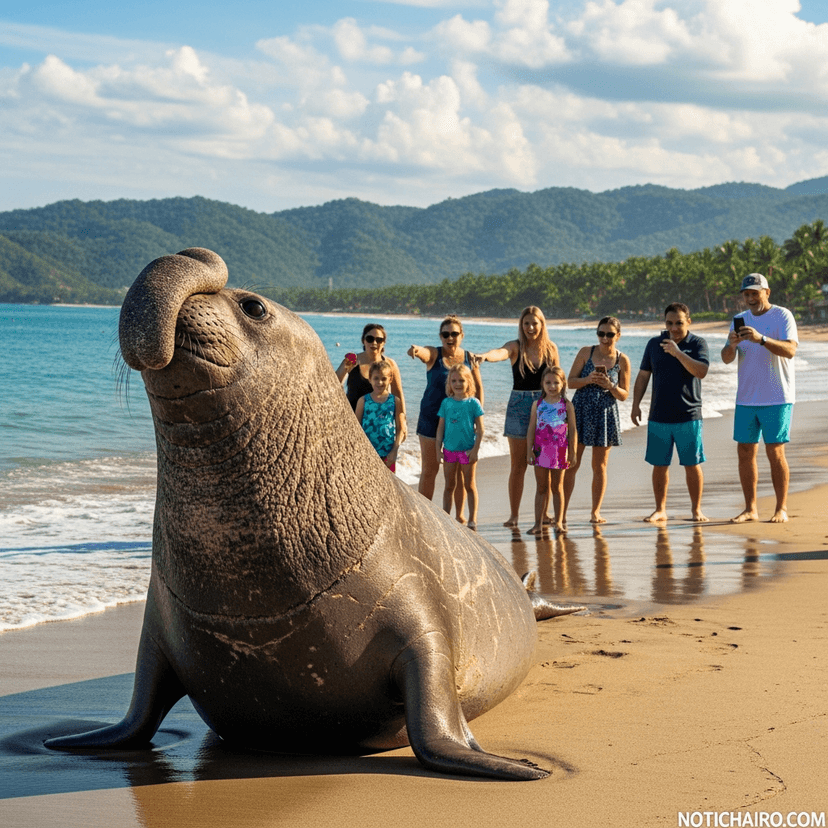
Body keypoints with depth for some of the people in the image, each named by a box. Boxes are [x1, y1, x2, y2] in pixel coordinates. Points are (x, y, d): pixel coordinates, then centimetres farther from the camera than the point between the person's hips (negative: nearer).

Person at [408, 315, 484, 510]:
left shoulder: (469, 358, 2)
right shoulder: (433, 354, -5)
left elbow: (478, 387, 10)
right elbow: (422, 352, -28)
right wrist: (415, 350, -53)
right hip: (432, 418, -1)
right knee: (429, 470, 3)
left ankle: (460, 515, 16)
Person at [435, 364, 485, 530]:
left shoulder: (473, 403, -4)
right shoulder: (446, 403, 4)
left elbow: (480, 429, -5)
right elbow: (440, 428, 8)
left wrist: (475, 449, -11)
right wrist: (438, 449, 3)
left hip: (467, 449, -3)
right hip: (449, 449, 3)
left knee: (469, 485, 6)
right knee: (449, 485, 10)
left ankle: (472, 519, 11)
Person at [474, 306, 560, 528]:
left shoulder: (551, 348, 4)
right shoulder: (516, 347, -3)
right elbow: (501, 353, -26)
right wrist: (485, 356, -49)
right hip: (519, 406, -1)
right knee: (518, 465, 1)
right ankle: (513, 515, 8)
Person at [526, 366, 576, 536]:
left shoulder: (566, 405, 1)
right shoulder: (537, 404, 4)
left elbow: (573, 430, 2)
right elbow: (531, 428, 5)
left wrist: (573, 452, -2)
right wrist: (529, 450, -1)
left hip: (560, 450, -1)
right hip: (541, 450, 1)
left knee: (557, 487, 7)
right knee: (541, 487, 5)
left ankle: (559, 522, 13)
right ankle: (538, 523, 8)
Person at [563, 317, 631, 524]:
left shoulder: (622, 360, 0)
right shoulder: (586, 353, 0)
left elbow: (624, 395, 3)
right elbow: (570, 381, 1)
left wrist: (610, 386, -16)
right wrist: (588, 379, -17)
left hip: (605, 414, 0)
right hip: (581, 411, 0)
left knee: (600, 466, 6)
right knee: (571, 464, -2)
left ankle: (596, 511, 15)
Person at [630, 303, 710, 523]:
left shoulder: (697, 344, 0)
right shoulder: (654, 344, 10)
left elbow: (701, 371, -15)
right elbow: (643, 376, 14)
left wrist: (678, 353, -22)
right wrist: (636, 404, 6)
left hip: (688, 417, -3)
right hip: (658, 417, 3)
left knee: (692, 465, 1)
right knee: (659, 465, 5)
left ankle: (696, 510, 11)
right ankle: (660, 510, 15)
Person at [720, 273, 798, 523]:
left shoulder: (782, 316, -4)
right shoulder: (739, 320, 12)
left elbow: (790, 350, -19)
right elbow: (726, 359, 5)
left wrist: (761, 339, -33)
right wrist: (731, 345, -17)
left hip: (776, 399, -5)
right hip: (746, 399, 5)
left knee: (775, 452, -5)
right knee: (745, 452, 4)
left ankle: (781, 509, 2)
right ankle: (750, 509, 11)